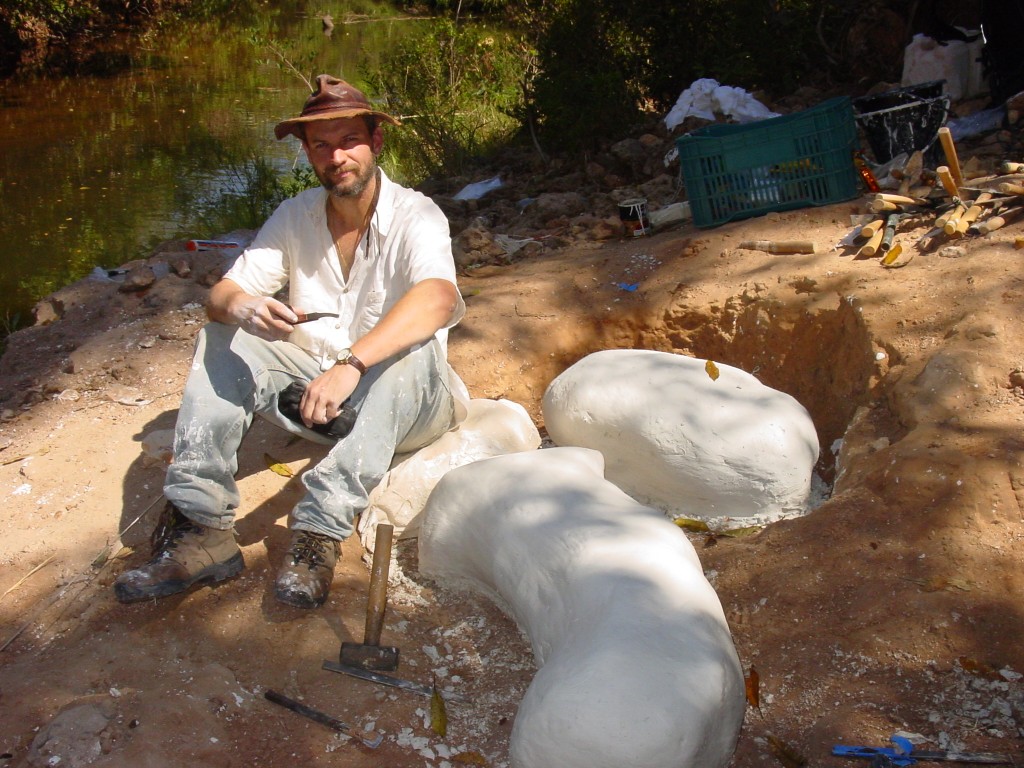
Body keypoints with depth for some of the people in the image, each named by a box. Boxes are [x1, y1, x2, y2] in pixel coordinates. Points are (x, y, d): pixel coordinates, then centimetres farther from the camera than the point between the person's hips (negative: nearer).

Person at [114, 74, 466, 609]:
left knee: (413, 346, -35)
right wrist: (242, 308, -33)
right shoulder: (297, 216, 0)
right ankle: (202, 527, -24)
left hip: (404, 404, -4)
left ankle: (321, 530, -39)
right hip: (317, 385, 5)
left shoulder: (414, 217, -16)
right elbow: (222, 293, -7)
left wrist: (351, 364, -50)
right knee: (221, 338, -13)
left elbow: (438, 300, -37)